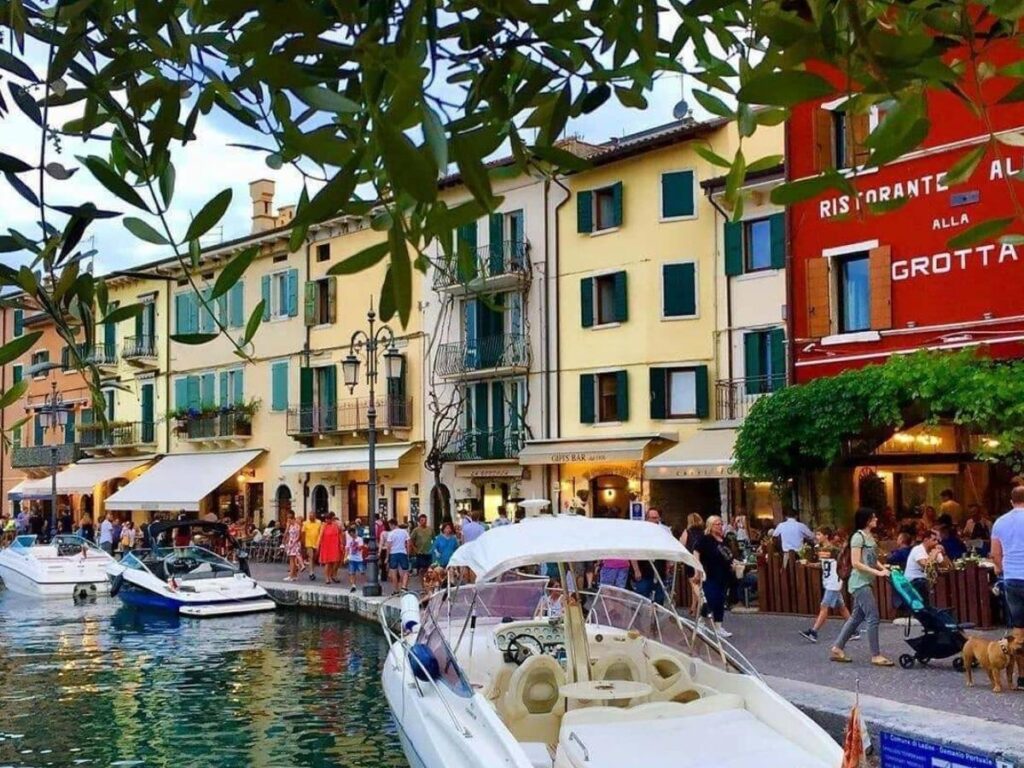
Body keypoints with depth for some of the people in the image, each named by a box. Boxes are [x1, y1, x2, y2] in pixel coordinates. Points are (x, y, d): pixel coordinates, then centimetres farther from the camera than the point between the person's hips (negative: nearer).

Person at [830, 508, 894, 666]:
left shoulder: (869, 536, 14)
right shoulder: (858, 536, -14)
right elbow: (855, 563, -18)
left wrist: (883, 568, 0)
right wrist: (877, 572, -20)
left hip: (865, 583, 9)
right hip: (860, 583, -9)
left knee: (857, 617, 12)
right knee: (873, 618, -8)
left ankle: (837, 649, 18)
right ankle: (876, 656, -2)